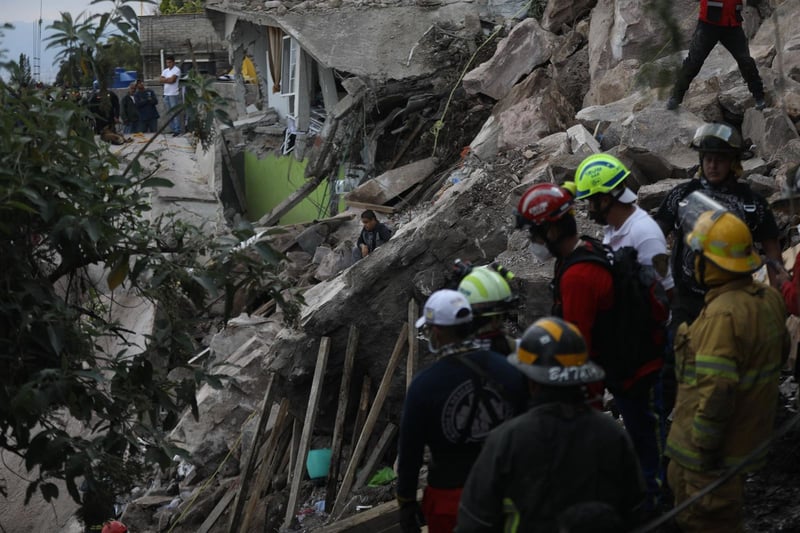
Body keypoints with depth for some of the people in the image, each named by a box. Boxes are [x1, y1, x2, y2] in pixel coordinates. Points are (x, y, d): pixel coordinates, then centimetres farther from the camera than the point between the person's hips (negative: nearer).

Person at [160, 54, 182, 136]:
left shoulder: (176, 70, -5)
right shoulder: (165, 71, 16)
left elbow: (172, 80, -16)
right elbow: (160, 80, 4)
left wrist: (165, 79, 1)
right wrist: (169, 79, -9)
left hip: (174, 94, -7)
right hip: (166, 94, 7)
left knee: (175, 112, -9)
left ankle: (177, 130, -10)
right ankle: (172, 129, 14)